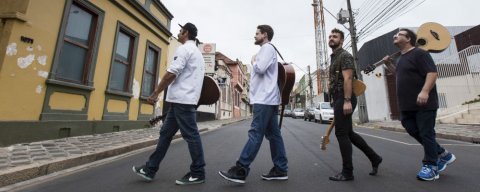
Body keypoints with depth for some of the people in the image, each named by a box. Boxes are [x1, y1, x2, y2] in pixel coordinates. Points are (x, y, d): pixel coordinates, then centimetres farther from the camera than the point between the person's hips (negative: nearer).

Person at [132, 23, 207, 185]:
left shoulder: (184, 49, -6)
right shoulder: (197, 52, 25)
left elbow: (171, 73, -16)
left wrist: (156, 92, -9)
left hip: (182, 100, -10)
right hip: (183, 99, 10)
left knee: (191, 136, -4)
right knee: (165, 133, 13)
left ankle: (198, 173, 8)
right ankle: (150, 169, 23)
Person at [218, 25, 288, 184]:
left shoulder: (267, 48, -3)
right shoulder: (266, 49, 27)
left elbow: (260, 69, -17)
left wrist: (253, 61, 0)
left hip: (264, 99, -10)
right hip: (268, 98, 10)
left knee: (255, 135, -11)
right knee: (273, 135, 8)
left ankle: (240, 170, -7)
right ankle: (280, 169, 14)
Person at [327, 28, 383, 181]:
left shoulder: (344, 56, -5)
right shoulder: (334, 58, 23)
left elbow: (347, 79, -17)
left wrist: (347, 100, -25)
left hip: (344, 98, -10)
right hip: (338, 99, 10)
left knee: (341, 133, -6)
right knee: (348, 133, 15)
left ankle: (347, 173, 4)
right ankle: (374, 158, 30)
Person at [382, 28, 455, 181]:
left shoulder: (419, 53, -8)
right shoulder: (401, 58, 19)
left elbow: (432, 73, -18)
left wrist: (425, 91, -30)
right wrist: (389, 65, 18)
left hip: (424, 104, -8)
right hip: (407, 106, 8)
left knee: (426, 133, -1)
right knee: (413, 131, 12)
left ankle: (430, 167, 10)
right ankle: (442, 154, 31)